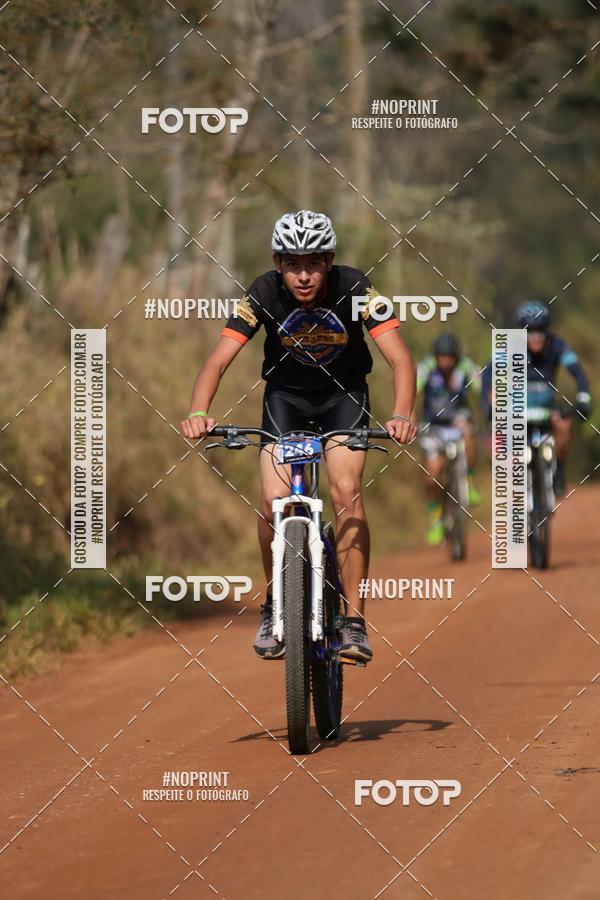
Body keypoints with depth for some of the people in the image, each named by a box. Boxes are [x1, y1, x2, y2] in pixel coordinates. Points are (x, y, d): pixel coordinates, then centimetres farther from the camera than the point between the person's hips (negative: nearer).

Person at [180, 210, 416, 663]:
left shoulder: (354, 289, -26)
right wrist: (198, 412, -47)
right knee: (274, 502, -17)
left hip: (344, 393, -1)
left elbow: (400, 357, -32)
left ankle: (354, 621, -15)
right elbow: (219, 359, -28)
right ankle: (275, 605, 7)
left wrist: (401, 414, -50)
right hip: (285, 393, 1)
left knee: (347, 492, -22)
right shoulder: (264, 294, -23)